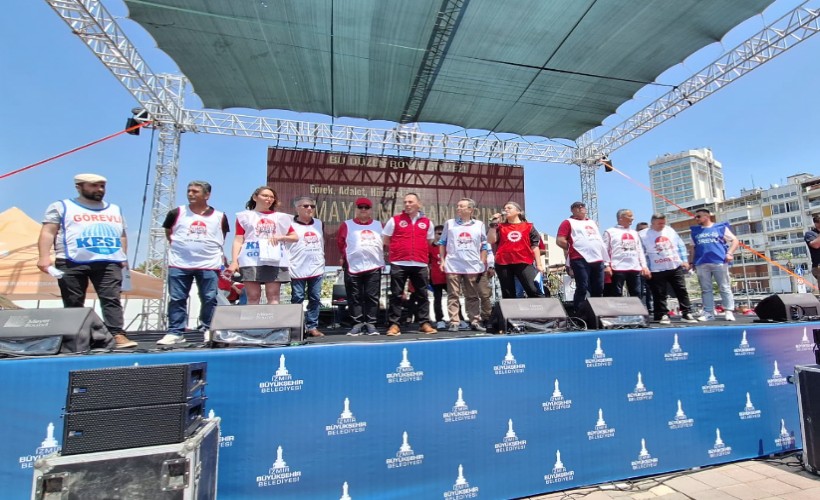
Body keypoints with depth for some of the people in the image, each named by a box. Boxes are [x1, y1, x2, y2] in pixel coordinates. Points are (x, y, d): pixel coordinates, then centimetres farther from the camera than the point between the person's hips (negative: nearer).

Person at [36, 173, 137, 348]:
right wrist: (44, 256, -9)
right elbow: (48, 232, 3)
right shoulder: (61, 207, 12)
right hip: (72, 263, -2)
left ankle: (118, 335, -14)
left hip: (109, 262, 2)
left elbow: (122, 236, 24)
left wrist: (123, 257, 14)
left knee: (112, 299, -9)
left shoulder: (115, 210, 23)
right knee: (73, 303, 2)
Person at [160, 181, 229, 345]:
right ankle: (175, 332, 13)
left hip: (209, 265, 0)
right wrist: (180, 246, 9)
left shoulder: (219, 217, 3)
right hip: (179, 265, 1)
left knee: (210, 299, 3)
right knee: (176, 299, 4)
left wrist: (212, 250, 9)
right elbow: (168, 233, 17)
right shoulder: (176, 213, 4)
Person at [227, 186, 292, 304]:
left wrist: (280, 237, -3)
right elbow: (238, 240, 6)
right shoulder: (245, 216, 12)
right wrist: (234, 261, -6)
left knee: (273, 296, -4)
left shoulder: (281, 217, 17)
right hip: (251, 261, -1)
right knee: (253, 297, -2)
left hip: (275, 261, 1)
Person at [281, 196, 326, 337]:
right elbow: (286, 240, -5)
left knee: (315, 299, 6)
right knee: (297, 298, 2)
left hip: (317, 268, 5)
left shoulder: (319, 223, 14)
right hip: (298, 269, -4)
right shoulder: (290, 224, -2)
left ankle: (312, 326, 14)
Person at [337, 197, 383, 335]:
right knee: (354, 297, 2)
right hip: (353, 267, -1)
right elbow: (340, 243, 8)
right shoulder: (347, 225, 6)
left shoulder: (379, 225, 13)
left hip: (374, 266, 2)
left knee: (372, 297, 4)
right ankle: (357, 324, 11)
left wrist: (381, 256, 11)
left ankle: (371, 324, 12)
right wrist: (346, 256, 11)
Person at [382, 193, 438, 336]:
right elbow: (385, 241, 7)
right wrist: (398, 251, 9)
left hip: (420, 265, 2)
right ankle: (394, 324, 8)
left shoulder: (426, 222, 8)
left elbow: (429, 242, 21)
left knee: (422, 295, 7)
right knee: (396, 295, 1)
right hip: (399, 264, -2)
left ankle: (424, 323, 17)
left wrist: (420, 252, 13)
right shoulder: (395, 220, 2)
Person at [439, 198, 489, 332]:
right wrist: (442, 260, 2)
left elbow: (484, 245, 12)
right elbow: (442, 243, 10)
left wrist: (482, 262, 5)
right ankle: (454, 322, 5)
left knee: (473, 296, 8)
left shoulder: (479, 225, 8)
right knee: (453, 296, 0)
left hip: (473, 266, 1)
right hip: (452, 266, -1)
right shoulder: (449, 223, 8)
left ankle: (475, 321, 16)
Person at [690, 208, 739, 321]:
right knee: (706, 289, 4)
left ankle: (729, 312, 6)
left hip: (719, 262, -3)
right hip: (701, 264, 3)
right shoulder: (695, 231, 16)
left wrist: (729, 253, -8)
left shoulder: (721, 227, 8)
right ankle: (708, 313, 7)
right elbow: (693, 247, 19)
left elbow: (735, 240, 7)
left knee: (725, 288, 1)